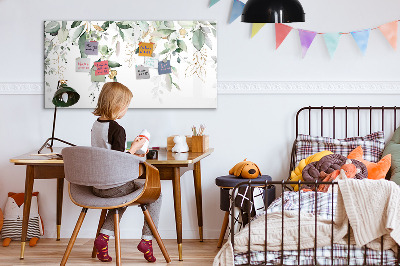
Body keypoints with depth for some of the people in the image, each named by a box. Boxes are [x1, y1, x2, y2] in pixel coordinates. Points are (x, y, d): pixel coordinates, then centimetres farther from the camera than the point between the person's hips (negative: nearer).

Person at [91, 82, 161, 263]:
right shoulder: (117, 129, -19)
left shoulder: (95, 125, 6)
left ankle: (104, 236, 18)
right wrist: (134, 148, -8)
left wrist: (130, 155, 20)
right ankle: (147, 239, 8)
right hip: (114, 186, -8)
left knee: (123, 195, 35)